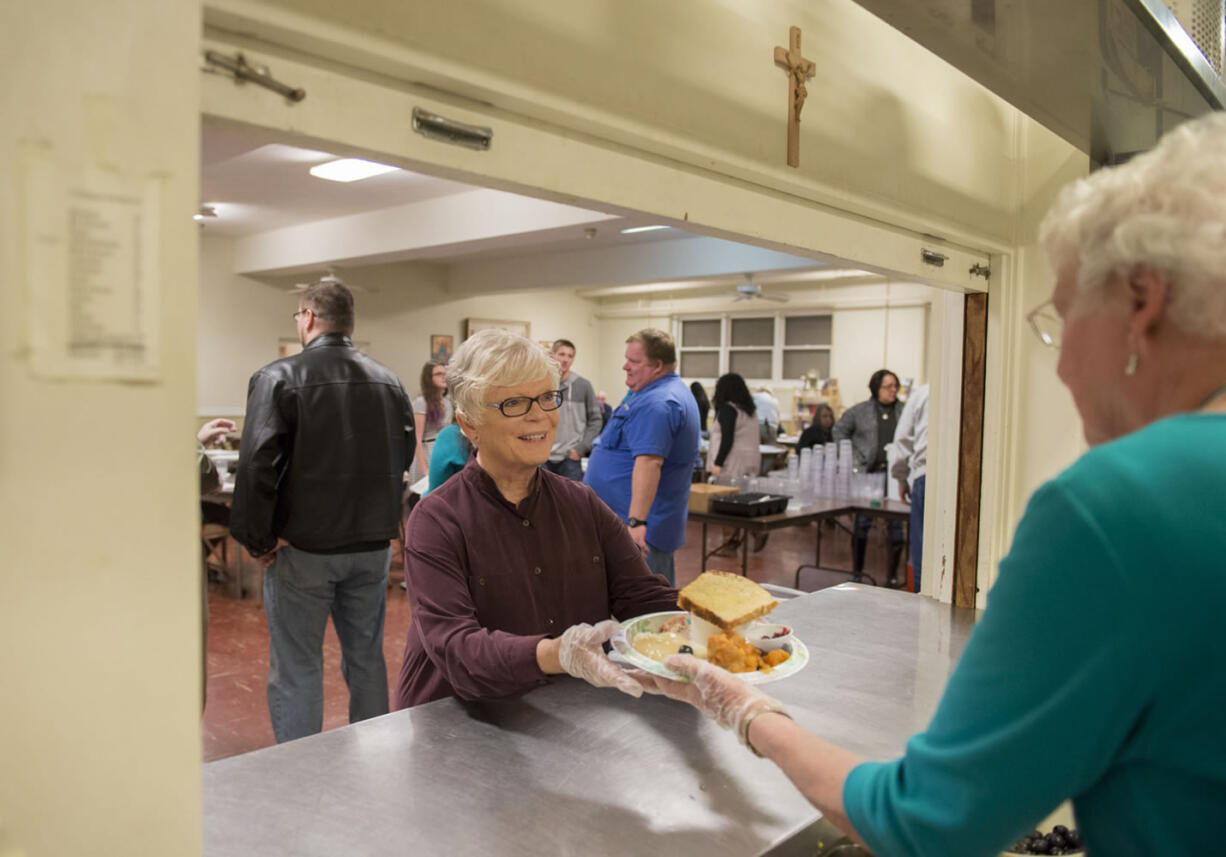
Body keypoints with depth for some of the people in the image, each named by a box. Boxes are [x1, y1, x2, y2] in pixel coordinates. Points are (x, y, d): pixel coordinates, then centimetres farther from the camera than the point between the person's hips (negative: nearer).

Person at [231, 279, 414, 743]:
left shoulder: (279, 378, -11)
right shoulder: (389, 381, 5)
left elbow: (257, 464, -18)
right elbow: (405, 458, 10)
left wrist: (257, 539, -10)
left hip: (303, 548, -5)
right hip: (373, 545, 5)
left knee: (296, 670, 7)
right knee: (367, 659, 17)